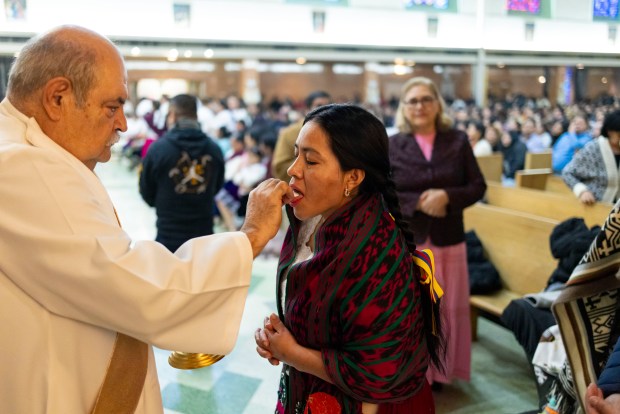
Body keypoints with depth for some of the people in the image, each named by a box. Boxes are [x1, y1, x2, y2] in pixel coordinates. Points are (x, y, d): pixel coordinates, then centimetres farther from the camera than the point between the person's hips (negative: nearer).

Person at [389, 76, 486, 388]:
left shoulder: (458, 141, 3)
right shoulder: (391, 146, -2)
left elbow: (478, 186, 3)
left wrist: (447, 196, -15)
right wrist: (418, 202, -17)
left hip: (448, 239, 2)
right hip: (406, 239, -2)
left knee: (448, 307, 11)